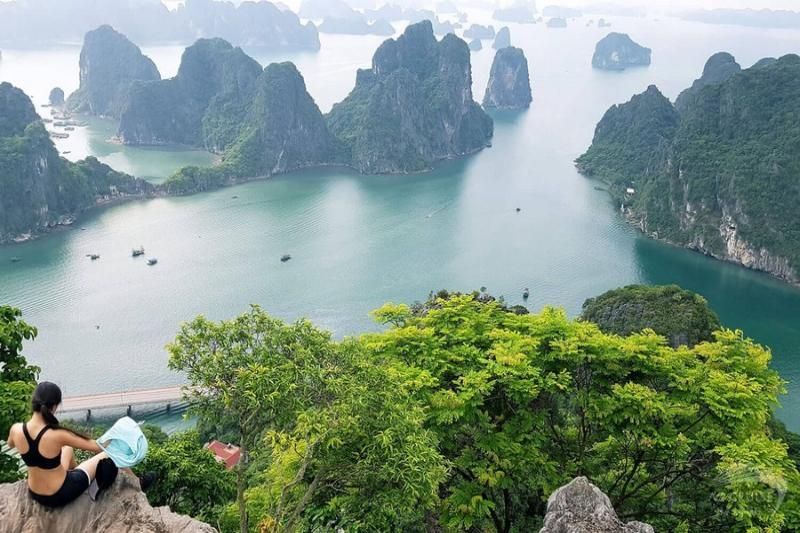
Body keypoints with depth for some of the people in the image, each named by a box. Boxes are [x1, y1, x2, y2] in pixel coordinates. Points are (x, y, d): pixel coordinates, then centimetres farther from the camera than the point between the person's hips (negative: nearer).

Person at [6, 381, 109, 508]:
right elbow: (94, 447, -19)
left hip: (35, 494, 6)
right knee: (105, 456, 14)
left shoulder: (16, 430, -18)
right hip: (60, 495, -5)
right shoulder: (57, 435, -32)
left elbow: (11, 444, 9)